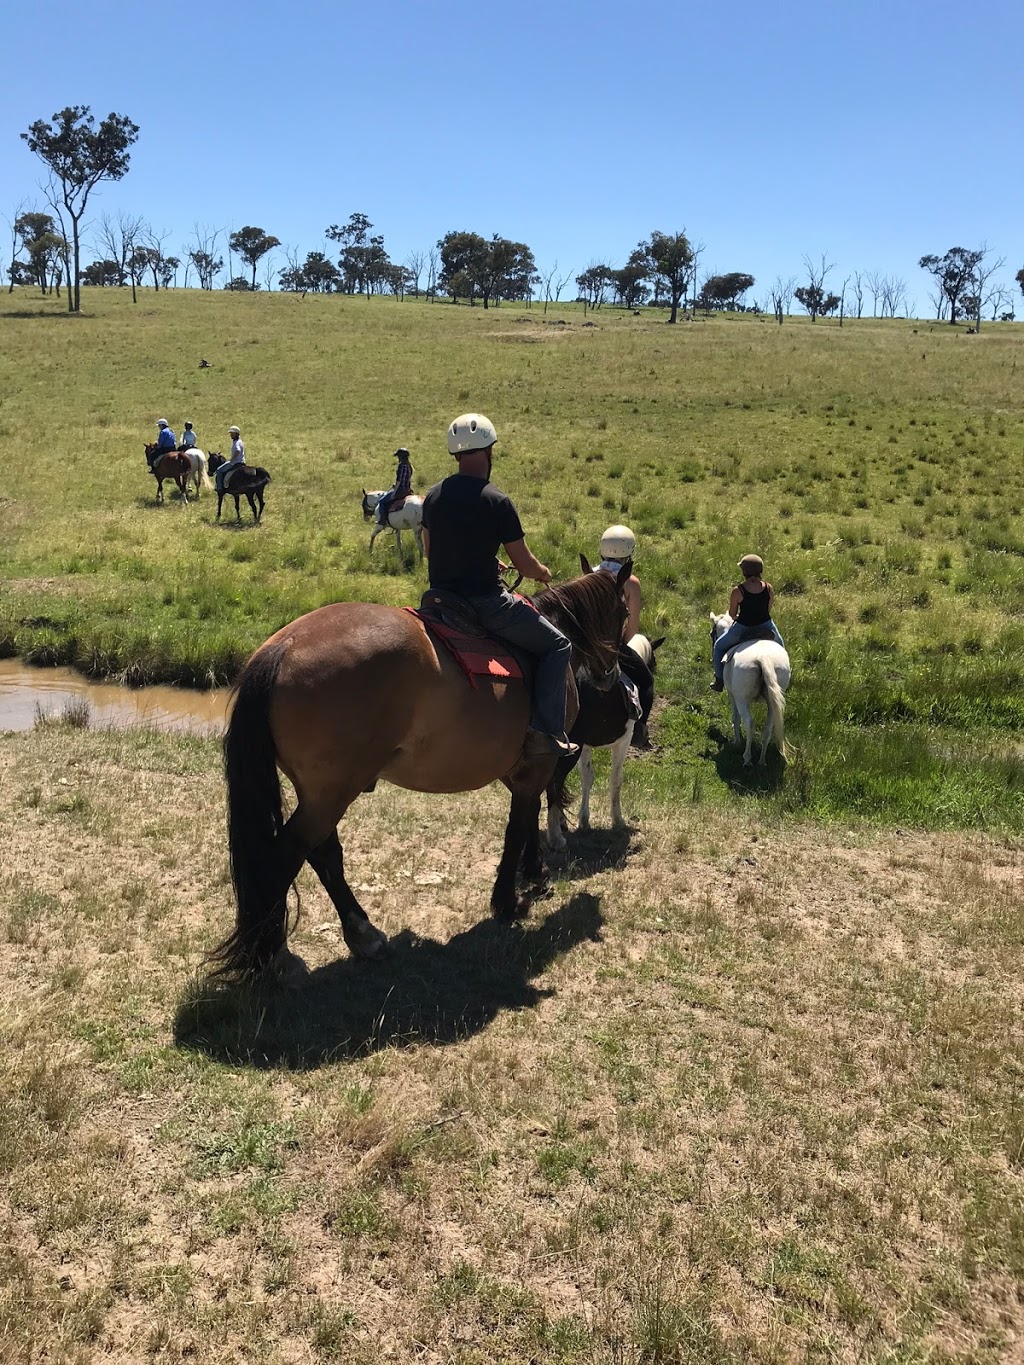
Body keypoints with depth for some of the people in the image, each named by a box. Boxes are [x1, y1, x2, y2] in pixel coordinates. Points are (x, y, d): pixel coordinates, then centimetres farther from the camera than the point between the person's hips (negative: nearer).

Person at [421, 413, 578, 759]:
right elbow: (524, 564, -9)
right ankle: (547, 731, -3)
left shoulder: (433, 496, 6)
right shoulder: (497, 501, -14)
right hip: (485, 602, -7)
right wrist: (543, 573, 15)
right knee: (556, 646, 6)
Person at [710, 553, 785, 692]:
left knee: (719, 646, 23)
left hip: (742, 628, -3)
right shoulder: (768, 588, -9)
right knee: (779, 645, 36)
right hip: (765, 626, 3)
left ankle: (719, 681, 26)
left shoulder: (737, 591, -18)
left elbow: (732, 613, -6)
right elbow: (768, 609, 4)